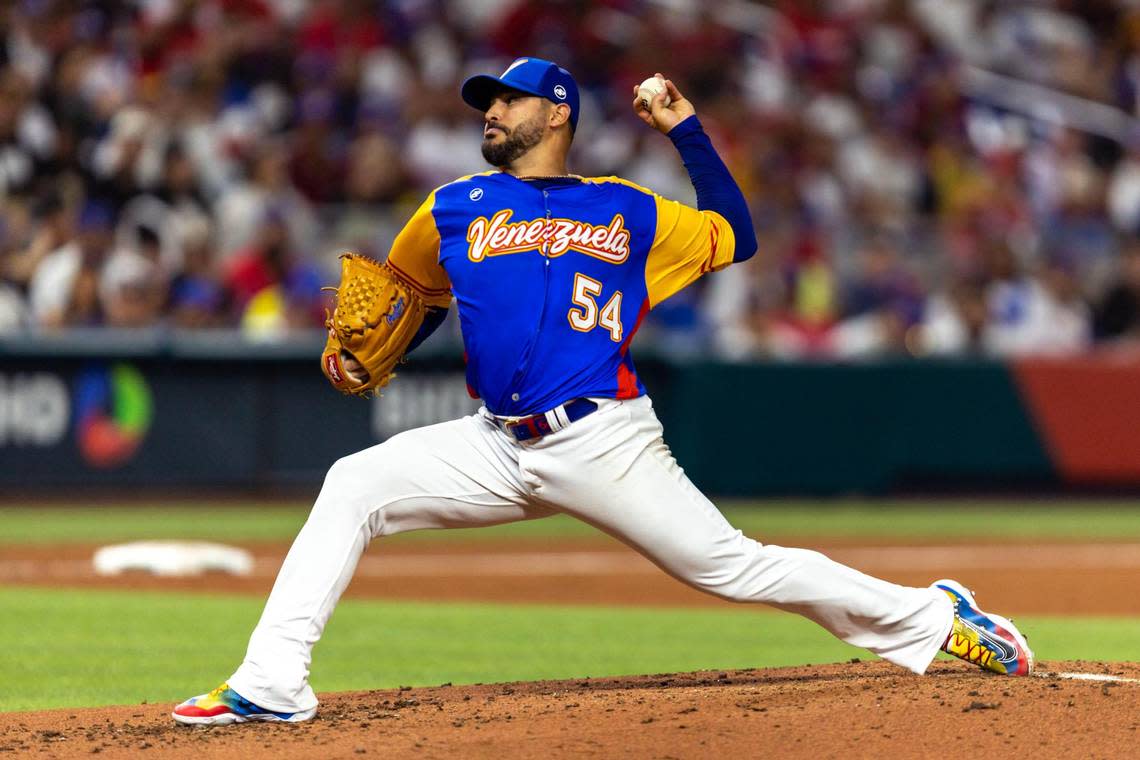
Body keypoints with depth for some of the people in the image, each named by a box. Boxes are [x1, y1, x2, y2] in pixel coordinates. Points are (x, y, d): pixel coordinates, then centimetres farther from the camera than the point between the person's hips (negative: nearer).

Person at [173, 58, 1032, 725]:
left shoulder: (627, 212, 8)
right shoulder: (453, 209, 14)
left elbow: (735, 238, 12)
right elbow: (406, 289, 30)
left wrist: (686, 131, 8)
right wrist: (362, 350, 13)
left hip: (602, 445, -3)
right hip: (500, 450, 3)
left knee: (728, 565, -6)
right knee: (355, 485, -11)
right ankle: (272, 685, -13)